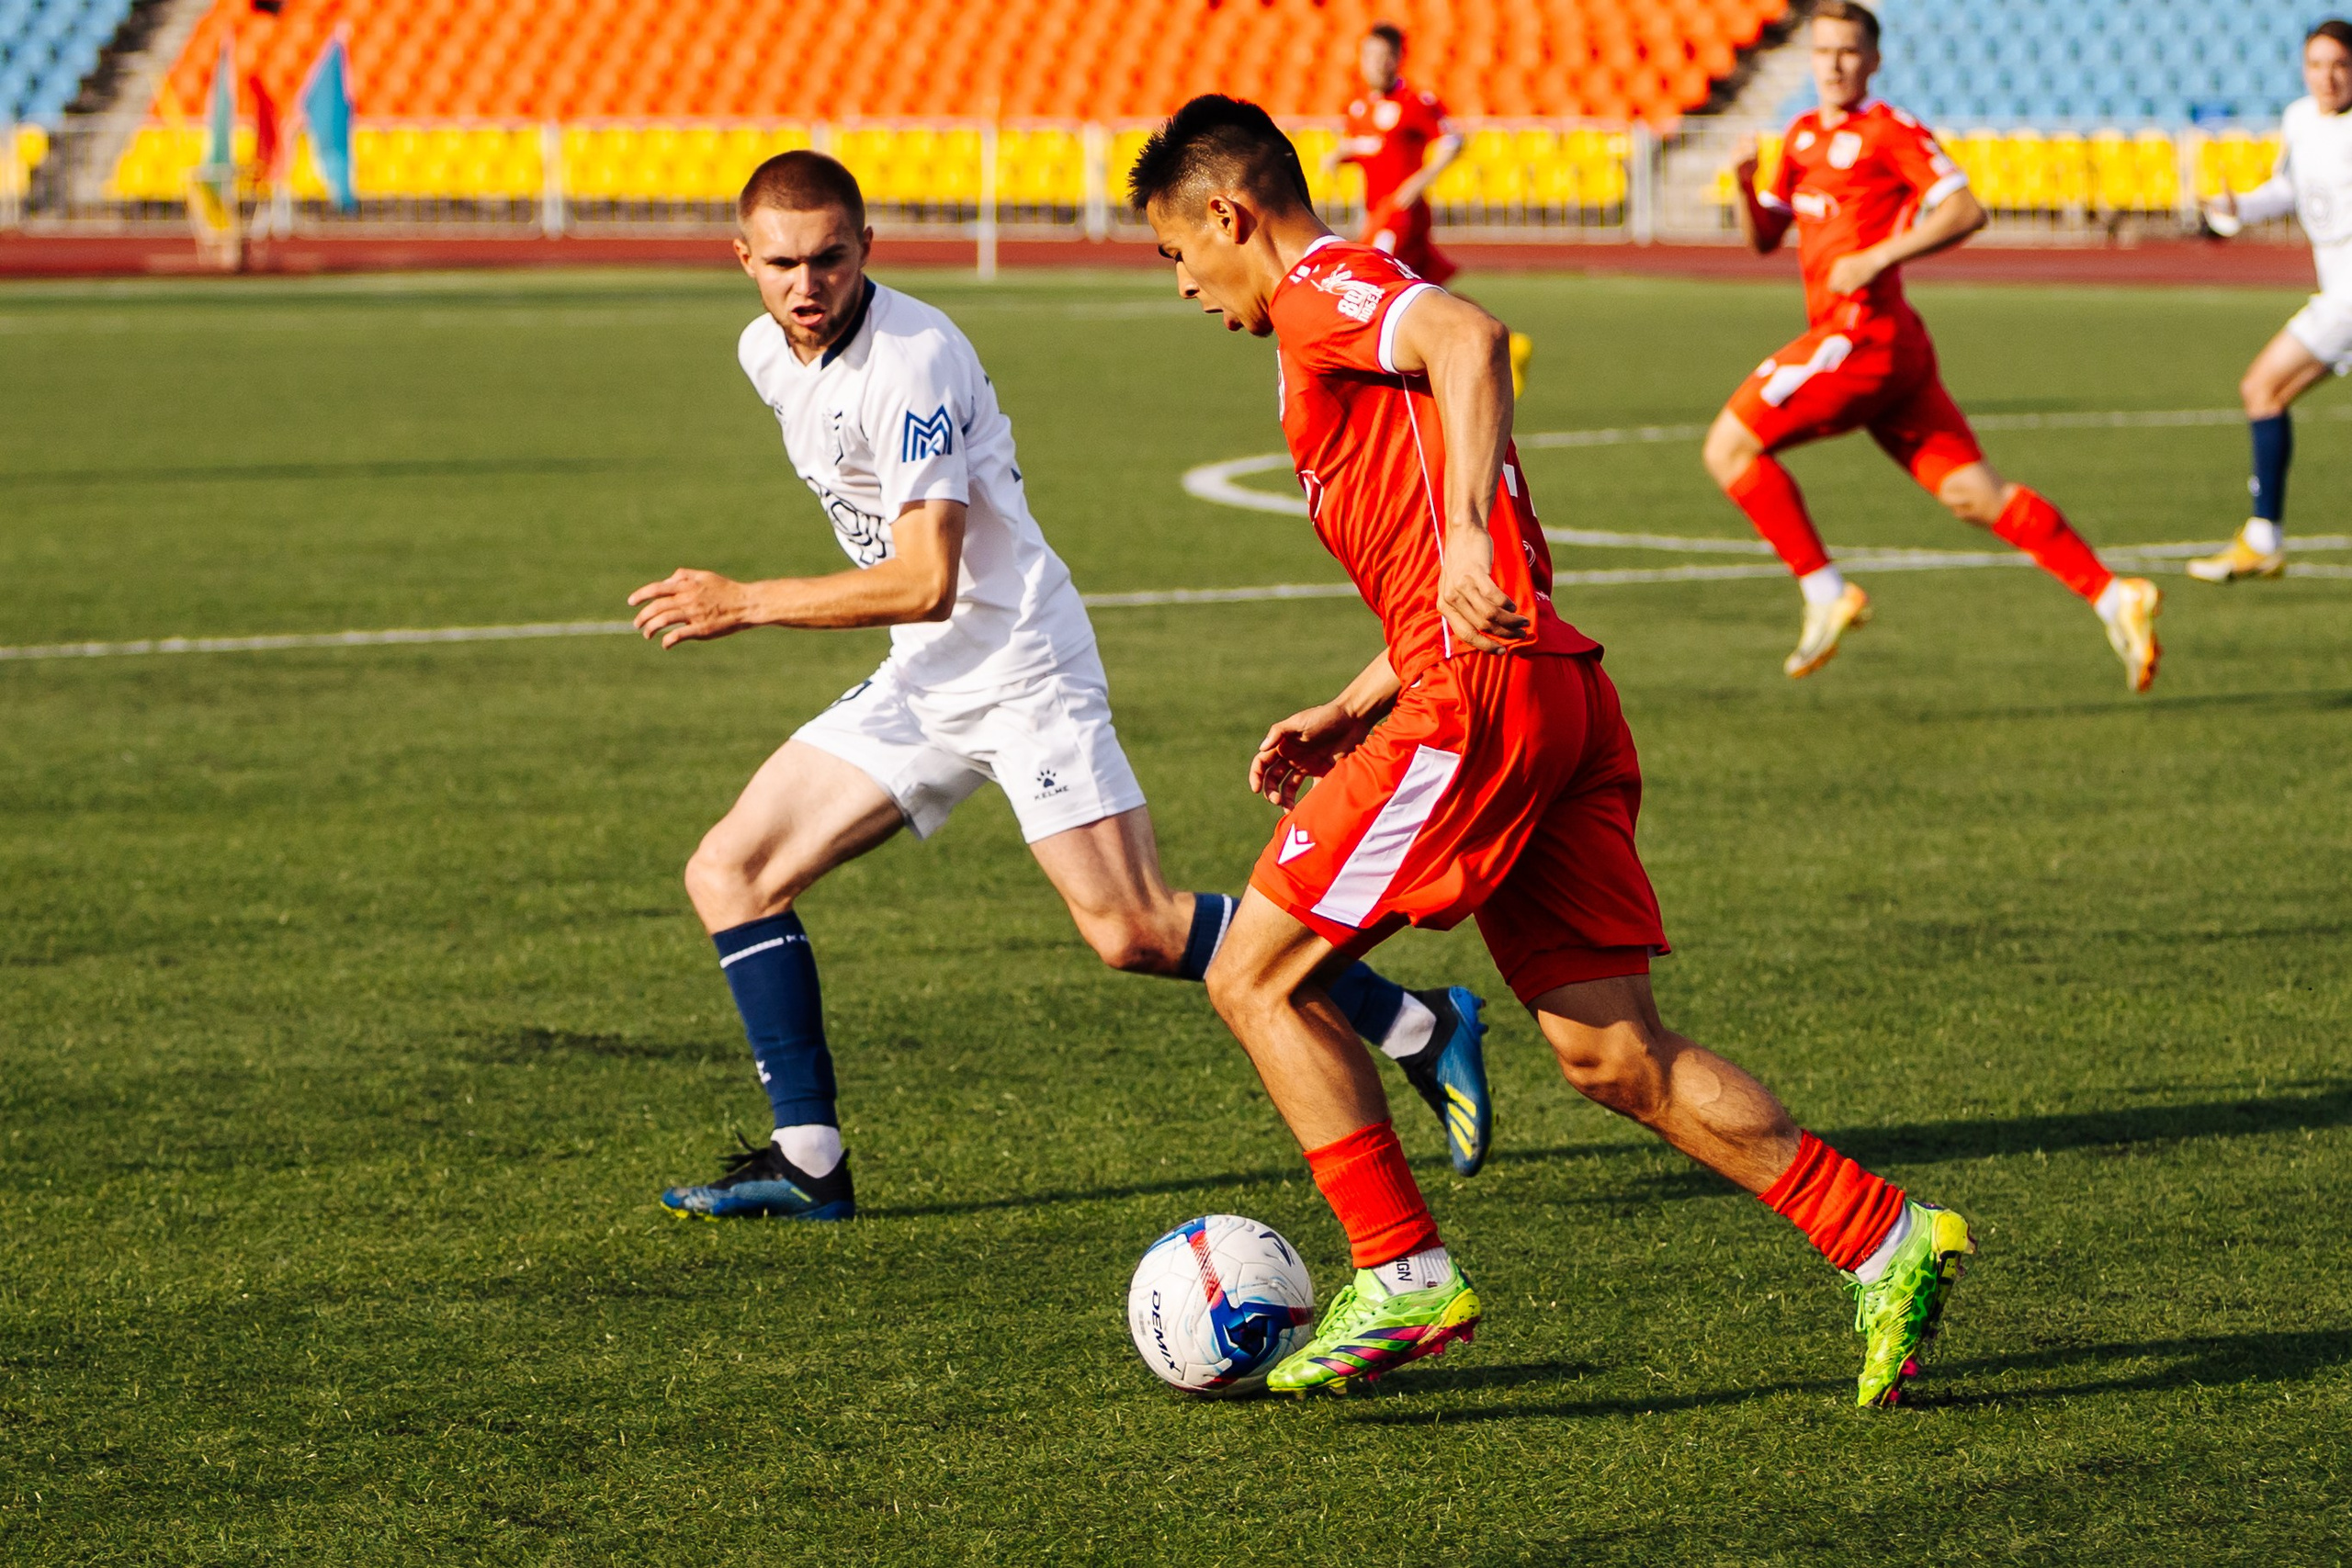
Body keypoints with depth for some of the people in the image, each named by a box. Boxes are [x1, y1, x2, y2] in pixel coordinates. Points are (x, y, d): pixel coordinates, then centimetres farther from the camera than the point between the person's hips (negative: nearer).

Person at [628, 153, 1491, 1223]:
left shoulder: (910, 361, -21)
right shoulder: (765, 353, 5)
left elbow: (925, 582, -24)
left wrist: (744, 605, -21)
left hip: (1019, 666, -9)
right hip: (920, 680, 9)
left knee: (1133, 934, -15)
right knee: (730, 873, 1)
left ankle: (1418, 1025, -1)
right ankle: (808, 1162, 3)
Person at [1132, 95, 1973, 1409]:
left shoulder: (1328, 290, -1)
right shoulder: (1357, 327, 28)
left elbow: (1468, 336, -25)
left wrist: (1463, 531, -35)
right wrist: (1351, 716, 27)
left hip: (1486, 697, -10)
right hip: (1566, 702, 10)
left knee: (1258, 978, -1)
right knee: (1613, 1052, 6)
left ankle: (1406, 1278, -3)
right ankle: (1884, 1239, 1)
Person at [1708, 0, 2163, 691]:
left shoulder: (1889, 133, -4)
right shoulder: (1804, 135, 21)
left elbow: (1964, 211, -12)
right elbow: (1763, 239, 23)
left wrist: (1879, 257, -19)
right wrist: (1746, 186, 3)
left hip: (1863, 334, -8)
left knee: (1729, 446, -7)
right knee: (1973, 493, 2)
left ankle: (1826, 592, -6)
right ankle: (2113, 597, -2)